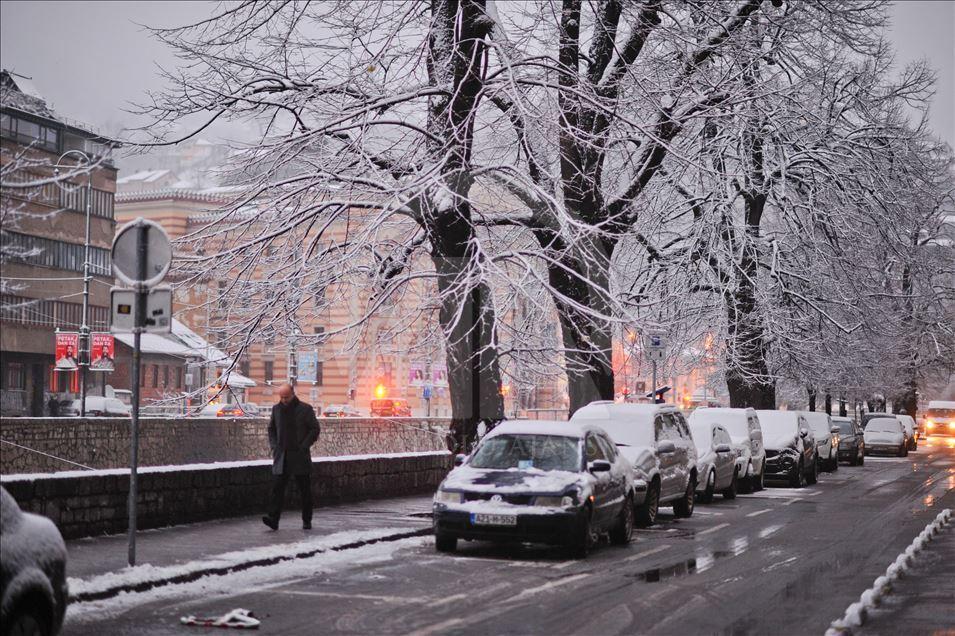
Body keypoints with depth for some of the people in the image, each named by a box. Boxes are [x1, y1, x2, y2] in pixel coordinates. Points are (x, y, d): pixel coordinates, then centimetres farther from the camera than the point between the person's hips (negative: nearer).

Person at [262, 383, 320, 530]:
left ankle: (307, 521, 15)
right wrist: (273, 446, 5)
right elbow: (271, 429, 20)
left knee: (304, 490, 5)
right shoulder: (276, 409, 9)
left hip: (299, 456, -3)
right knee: (277, 488, -9)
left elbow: (315, 429, -2)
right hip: (281, 456, 3)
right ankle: (273, 519, -15)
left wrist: (304, 446, -11)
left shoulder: (305, 409, -4)